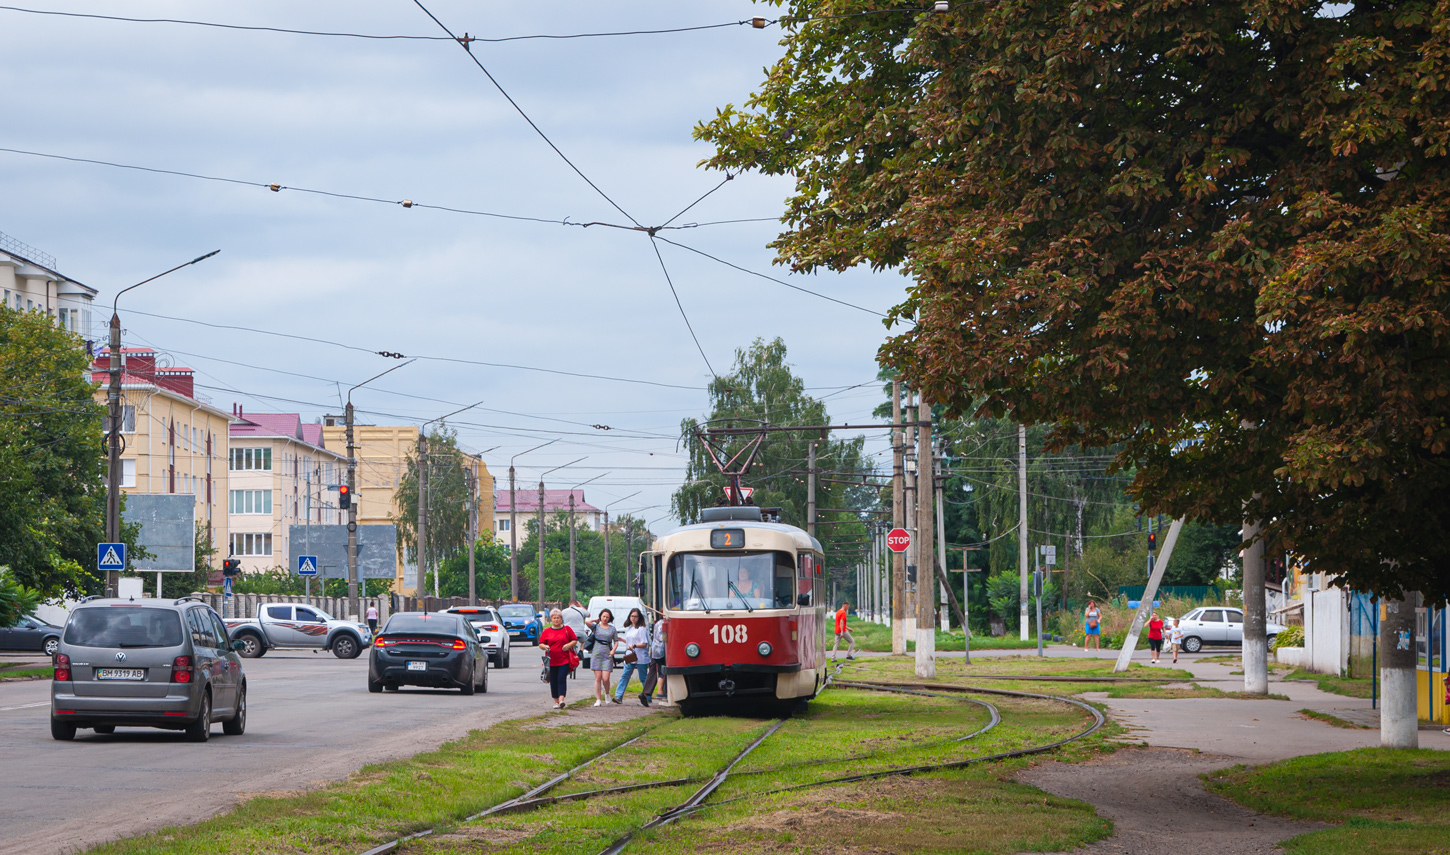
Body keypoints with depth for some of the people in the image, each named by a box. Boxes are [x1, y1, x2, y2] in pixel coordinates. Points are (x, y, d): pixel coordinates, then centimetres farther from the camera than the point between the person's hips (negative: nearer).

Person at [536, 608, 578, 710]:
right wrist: (545, 647, -13)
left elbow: (575, 640, 11)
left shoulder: (567, 629, 8)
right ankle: (556, 701, 14)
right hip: (551, 661, 2)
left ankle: (561, 700, -21)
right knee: (553, 682, 4)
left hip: (564, 660, -2)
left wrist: (569, 645, -9)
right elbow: (540, 644, 10)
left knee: (562, 679, -15)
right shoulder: (546, 631, 11)